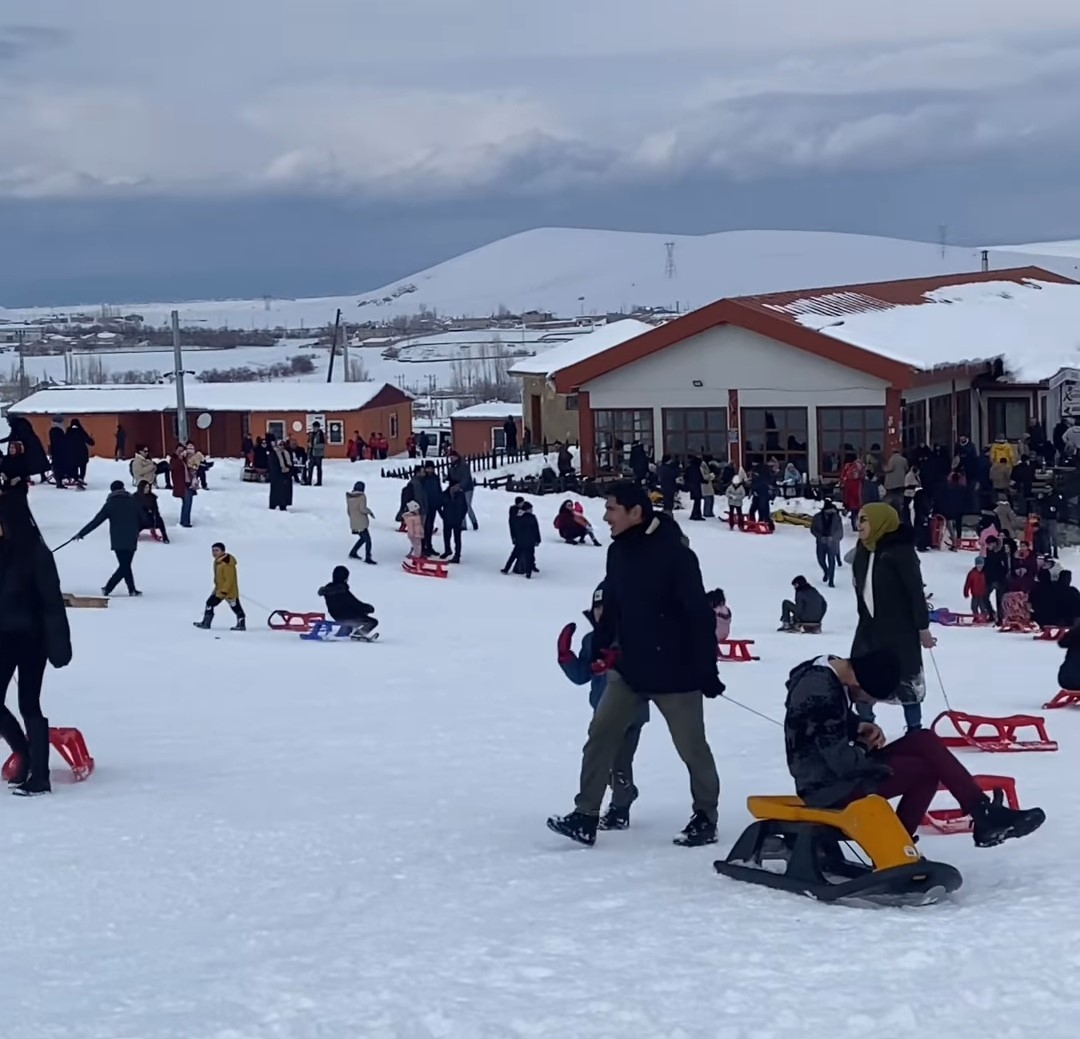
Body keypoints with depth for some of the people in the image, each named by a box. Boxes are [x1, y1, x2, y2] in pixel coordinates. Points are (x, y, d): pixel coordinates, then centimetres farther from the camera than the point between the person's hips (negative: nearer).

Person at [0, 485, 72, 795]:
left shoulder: (34, 553, -14)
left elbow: (52, 602, -15)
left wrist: (58, 646, -18)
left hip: (31, 639, -5)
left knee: (29, 705, -3)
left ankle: (39, 775, 4)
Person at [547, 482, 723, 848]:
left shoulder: (674, 554, -20)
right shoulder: (618, 551, 3)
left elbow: (700, 615, -19)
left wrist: (707, 670, -18)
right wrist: (601, 645, 7)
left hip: (675, 671, -7)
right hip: (630, 667, 7)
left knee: (691, 746, 6)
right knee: (600, 735, 1)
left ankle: (705, 817, 23)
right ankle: (586, 815, 6)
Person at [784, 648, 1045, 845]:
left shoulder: (831, 670, 2)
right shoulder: (821, 694, -29)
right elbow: (842, 761, -28)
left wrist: (859, 727, 1)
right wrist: (864, 748, -7)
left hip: (835, 770, 10)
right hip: (827, 786, -10)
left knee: (923, 741, -2)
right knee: (924, 770, -15)